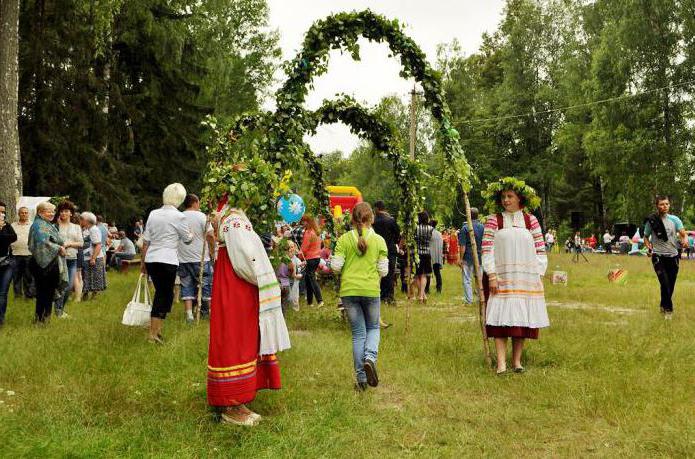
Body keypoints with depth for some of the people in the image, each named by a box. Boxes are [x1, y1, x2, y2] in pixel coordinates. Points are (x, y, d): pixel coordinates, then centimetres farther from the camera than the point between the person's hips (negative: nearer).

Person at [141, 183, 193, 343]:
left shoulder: (153, 214, 8)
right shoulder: (178, 216, -8)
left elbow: (146, 241, 11)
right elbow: (188, 240, 3)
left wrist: (143, 262, 18)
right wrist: (190, 232, 24)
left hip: (151, 259, 6)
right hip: (168, 261, -6)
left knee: (161, 293, 17)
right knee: (164, 294, 2)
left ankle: (156, 330, 22)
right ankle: (153, 334, 3)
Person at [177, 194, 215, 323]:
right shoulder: (202, 216, -7)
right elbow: (210, 235, -13)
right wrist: (212, 250, 0)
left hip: (182, 259, 4)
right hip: (200, 258, -3)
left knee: (187, 285, 8)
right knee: (206, 284, 7)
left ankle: (189, 314, 3)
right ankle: (211, 310, 13)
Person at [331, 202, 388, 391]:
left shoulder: (344, 239, -2)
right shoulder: (379, 240, -2)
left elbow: (336, 266, -5)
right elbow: (383, 270, -3)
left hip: (349, 290, 1)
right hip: (371, 290, -1)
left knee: (358, 333, 10)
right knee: (373, 327, 19)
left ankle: (361, 379, 11)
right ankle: (370, 358, -10)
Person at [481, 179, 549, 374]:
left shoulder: (531, 221, 8)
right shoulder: (493, 221, 3)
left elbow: (540, 250, 9)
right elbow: (487, 249, -2)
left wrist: (539, 274, 2)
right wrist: (491, 275, -10)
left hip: (526, 280, 2)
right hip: (501, 279, -2)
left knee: (522, 319, 4)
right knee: (501, 317, -7)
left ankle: (517, 360, 13)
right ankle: (501, 362, -9)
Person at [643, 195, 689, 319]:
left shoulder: (675, 219, 1)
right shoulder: (651, 221, -3)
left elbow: (683, 234, -9)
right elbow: (646, 237, 9)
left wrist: (685, 240, -31)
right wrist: (649, 247, -9)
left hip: (673, 256, 3)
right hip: (658, 256, -3)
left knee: (671, 285, 10)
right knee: (665, 284, -17)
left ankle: (663, 306, 32)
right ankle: (668, 309, -3)